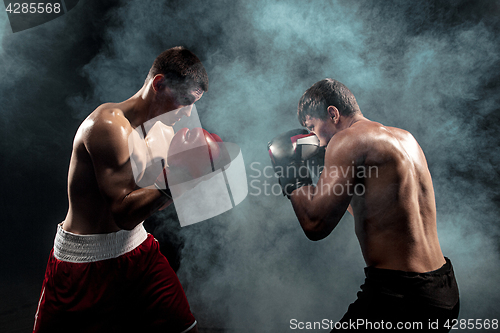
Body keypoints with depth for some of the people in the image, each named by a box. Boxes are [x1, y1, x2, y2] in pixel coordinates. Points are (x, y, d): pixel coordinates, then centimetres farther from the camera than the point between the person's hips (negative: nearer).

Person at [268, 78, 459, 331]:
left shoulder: (348, 139, -15)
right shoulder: (405, 138, 10)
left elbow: (315, 226, -18)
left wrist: (294, 181, -1)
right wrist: (330, 177, 21)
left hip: (400, 296, -9)